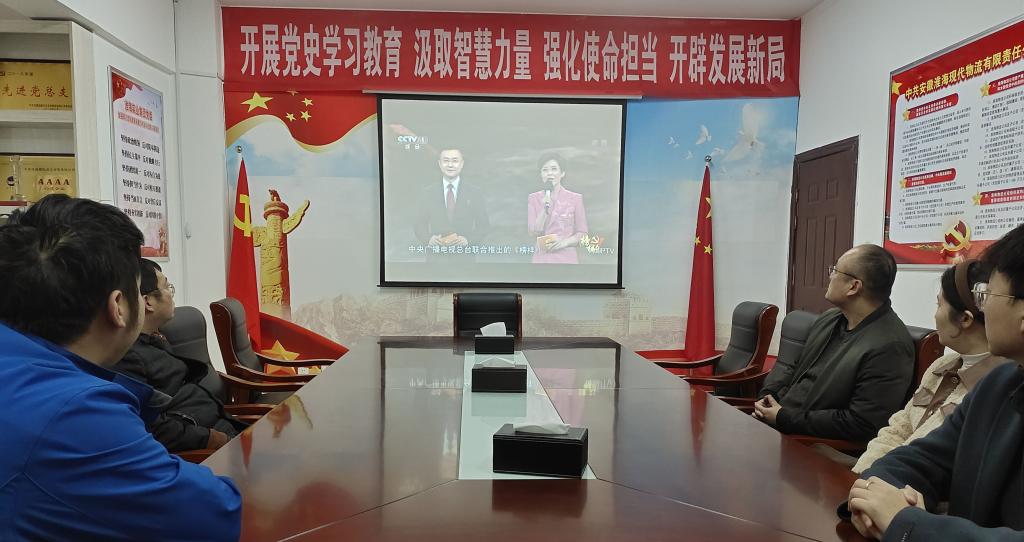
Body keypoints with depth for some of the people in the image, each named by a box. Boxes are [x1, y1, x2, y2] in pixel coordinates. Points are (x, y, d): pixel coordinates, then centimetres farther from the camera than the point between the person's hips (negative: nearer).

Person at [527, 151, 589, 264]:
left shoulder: (575, 198, 3)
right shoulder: (533, 199, 8)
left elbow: (582, 233, 4)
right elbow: (534, 232, 0)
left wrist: (565, 242, -12)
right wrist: (545, 209, -11)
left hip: (567, 258, -1)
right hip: (542, 258, 1)